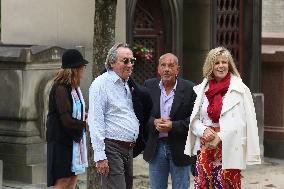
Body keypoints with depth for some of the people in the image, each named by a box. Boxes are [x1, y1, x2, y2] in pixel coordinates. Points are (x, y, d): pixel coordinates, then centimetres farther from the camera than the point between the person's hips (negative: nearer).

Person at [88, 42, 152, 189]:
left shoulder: (129, 85, 16)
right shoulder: (101, 84, -8)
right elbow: (95, 122, -14)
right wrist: (100, 157, -20)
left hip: (129, 148, 8)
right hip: (111, 148, -8)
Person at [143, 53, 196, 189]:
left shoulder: (189, 88, -5)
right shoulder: (149, 86, 4)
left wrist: (173, 126, -19)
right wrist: (154, 122, -14)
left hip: (179, 149, -3)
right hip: (156, 147, 3)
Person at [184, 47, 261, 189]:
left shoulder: (240, 89, -1)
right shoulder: (201, 89, 10)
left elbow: (241, 121, -7)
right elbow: (194, 120, 11)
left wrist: (220, 136, -15)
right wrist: (204, 130, -9)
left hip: (229, 148, -3)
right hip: (205, 147, 3)